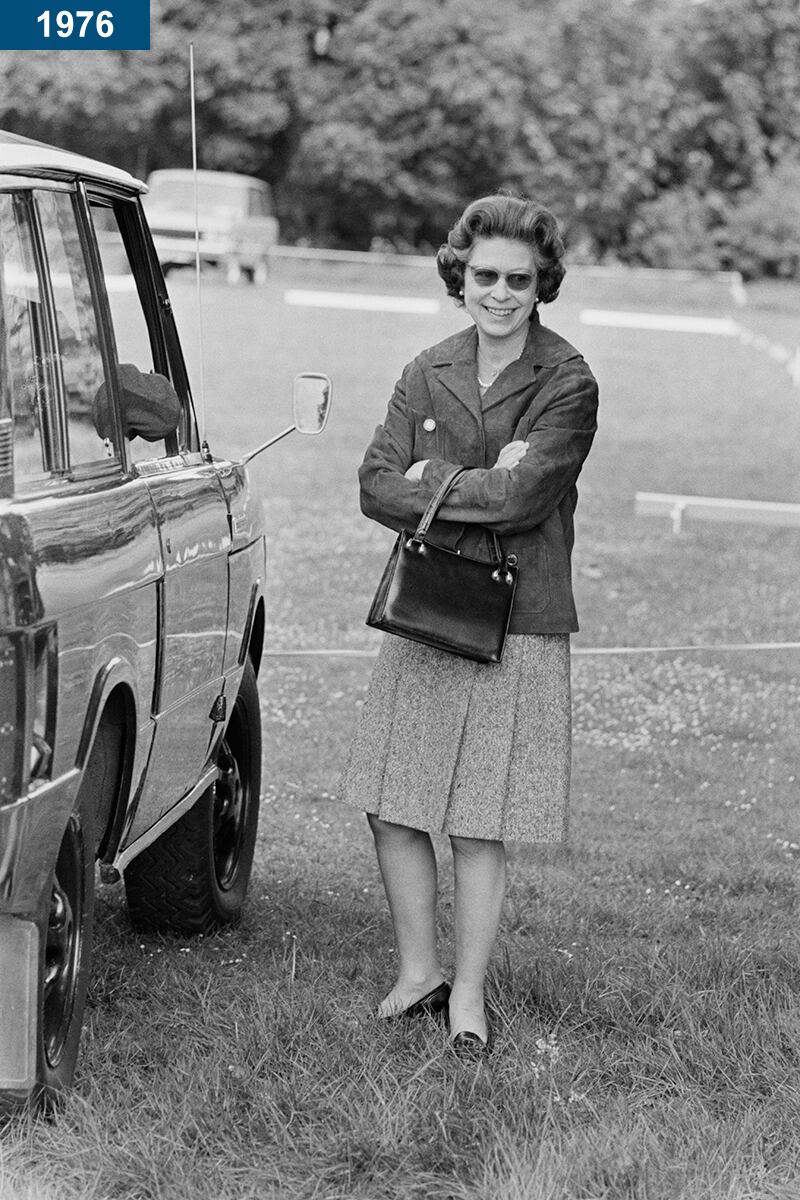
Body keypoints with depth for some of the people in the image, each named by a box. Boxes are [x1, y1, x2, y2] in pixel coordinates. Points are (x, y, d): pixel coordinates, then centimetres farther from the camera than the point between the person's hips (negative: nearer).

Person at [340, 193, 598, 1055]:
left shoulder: (567, 385, -6)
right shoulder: (428, 375, 7)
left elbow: (525, 497, -18)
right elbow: (376, 488, -2)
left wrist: (429, 483, -8)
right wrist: (486, 492, -14)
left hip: (517, 627, -4)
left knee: (480, 824, 1)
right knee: (391, 806, 5)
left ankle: (468, 995, 14)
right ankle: (416, 969, 23)